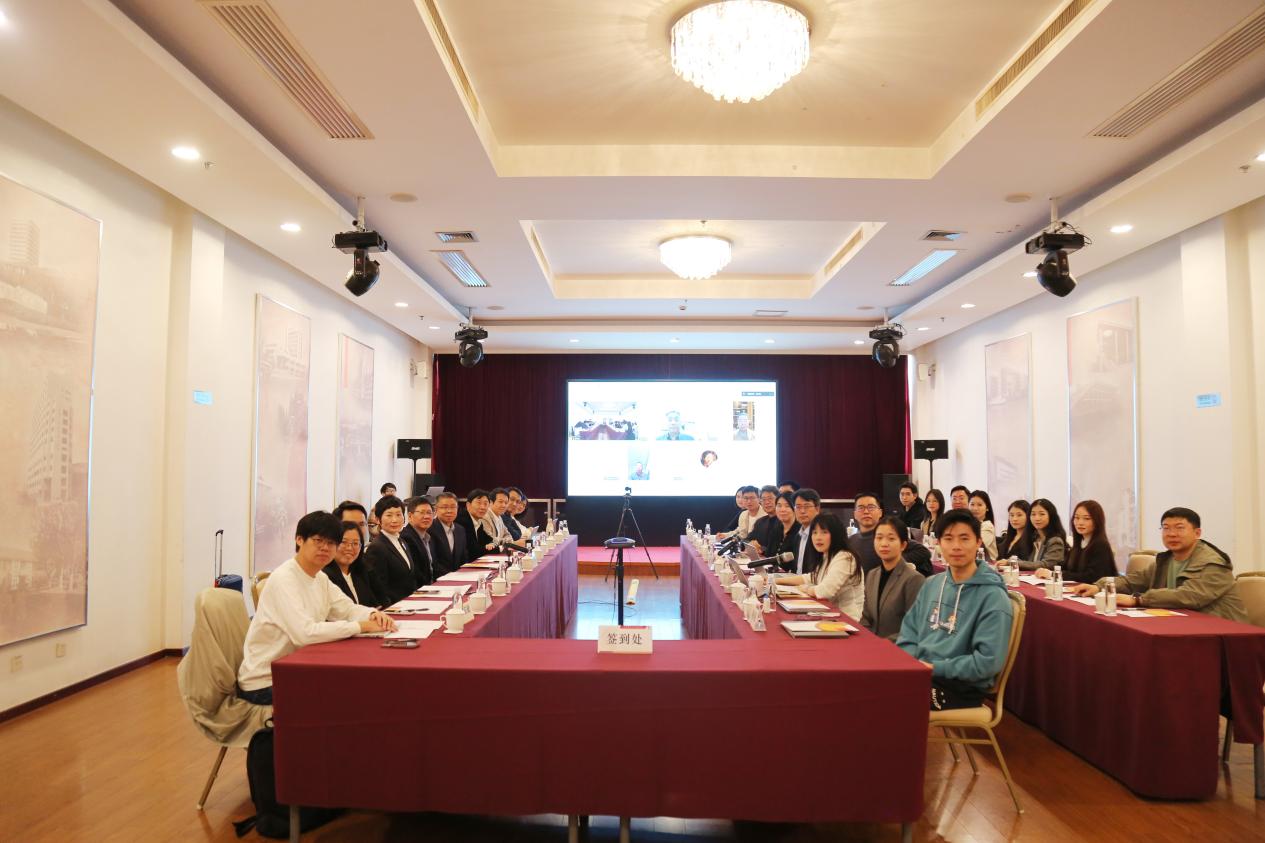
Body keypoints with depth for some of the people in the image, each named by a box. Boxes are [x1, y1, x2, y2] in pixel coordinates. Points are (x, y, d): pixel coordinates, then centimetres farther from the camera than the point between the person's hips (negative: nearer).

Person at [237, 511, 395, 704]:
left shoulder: (319, 578, 7)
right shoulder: (284, 579, -22)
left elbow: (348, 609, 9)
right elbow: (305, 633, -33)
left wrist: (373, 614, -14)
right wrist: (361, 626, -27)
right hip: (265, 684, -8)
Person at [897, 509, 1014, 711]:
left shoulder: (992, 597, -11)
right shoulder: (931, 584, 10)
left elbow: (989, 662, -17)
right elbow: (909, 631, 15)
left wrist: (935, 668, -15)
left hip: (961, 687, -6)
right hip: (919, 673, 6)